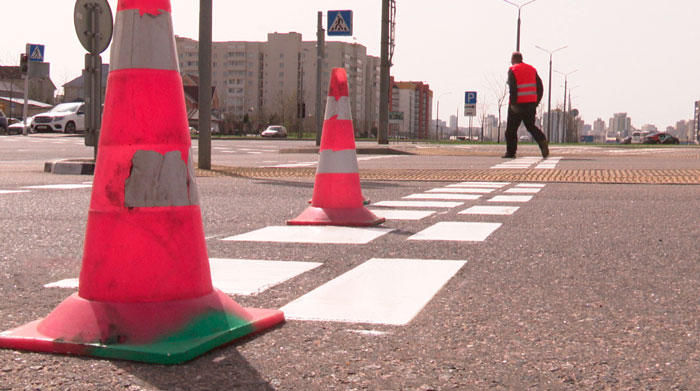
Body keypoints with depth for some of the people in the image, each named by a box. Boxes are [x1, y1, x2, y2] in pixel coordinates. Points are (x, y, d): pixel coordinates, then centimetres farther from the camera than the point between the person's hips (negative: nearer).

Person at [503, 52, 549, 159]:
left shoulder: (512, 70, -4)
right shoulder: (532, 69, 13)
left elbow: (513, 88, -17)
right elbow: (540, 87, 10)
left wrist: (513, 103, -17)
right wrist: (536, 102, 16)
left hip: (518, 104, -5)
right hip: (531, 104, 5)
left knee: (511, 129, 6)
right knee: (531, 126, 15)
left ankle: (510, 152, 7)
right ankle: (542, 141, -11)